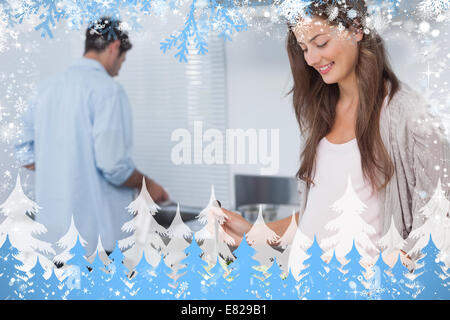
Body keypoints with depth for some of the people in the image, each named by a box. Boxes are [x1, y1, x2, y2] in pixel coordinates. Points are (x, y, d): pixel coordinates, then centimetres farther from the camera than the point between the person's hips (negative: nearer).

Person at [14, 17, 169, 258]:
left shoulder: (45, 89, 9)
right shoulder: (108, 89, -13)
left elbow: (25, 156, 12)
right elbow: (113, 164, -20)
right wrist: (148, 185, -3)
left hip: (52, 228, 7)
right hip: (96, 233, -7)